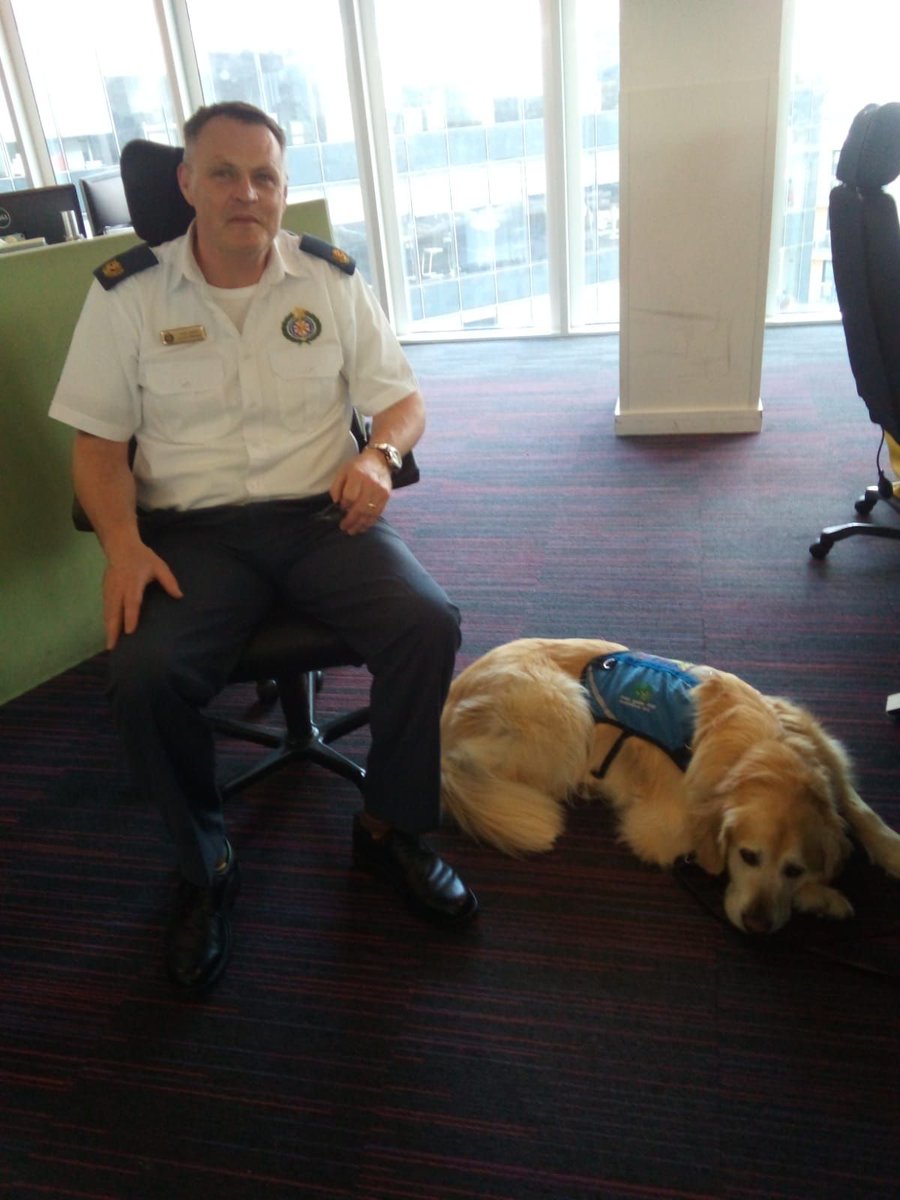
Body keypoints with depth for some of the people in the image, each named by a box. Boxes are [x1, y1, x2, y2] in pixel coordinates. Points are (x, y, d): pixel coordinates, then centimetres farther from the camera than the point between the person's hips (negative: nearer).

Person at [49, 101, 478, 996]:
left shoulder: (332, 280, 7)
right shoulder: (126, 293, 3)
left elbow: (402, 397, 10)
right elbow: (97, 441, 4)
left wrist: (379, 454, -13)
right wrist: (123, 544, -14)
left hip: (321, 512, 1)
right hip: (192, 528, -1)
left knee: (428, 624, -25)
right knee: (145, 674, -28)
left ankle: (390, 829, 1)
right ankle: (203, 868, 2)